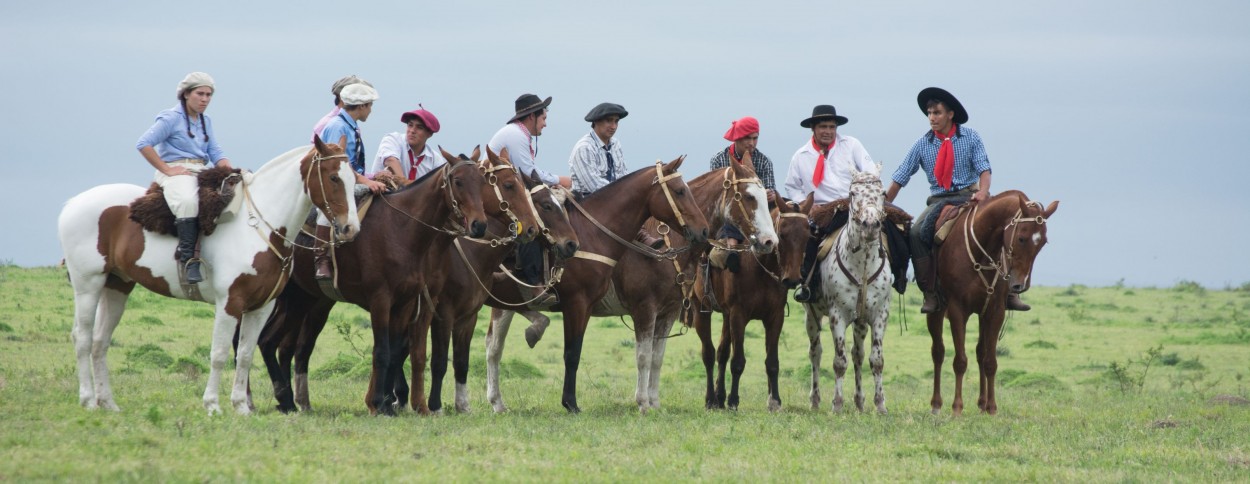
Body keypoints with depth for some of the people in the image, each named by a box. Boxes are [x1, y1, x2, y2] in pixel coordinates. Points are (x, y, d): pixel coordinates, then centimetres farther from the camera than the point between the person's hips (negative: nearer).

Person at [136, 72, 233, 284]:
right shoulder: (171, 119, -3)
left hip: (203, 172, 8)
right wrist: (167, 170, -15)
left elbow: (216, 153, 16)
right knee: (187, 200, -40)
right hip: (177, 172, -8)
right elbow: (143, 144, -11)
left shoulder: (206, 122, 20)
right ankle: (189, 259, -38)